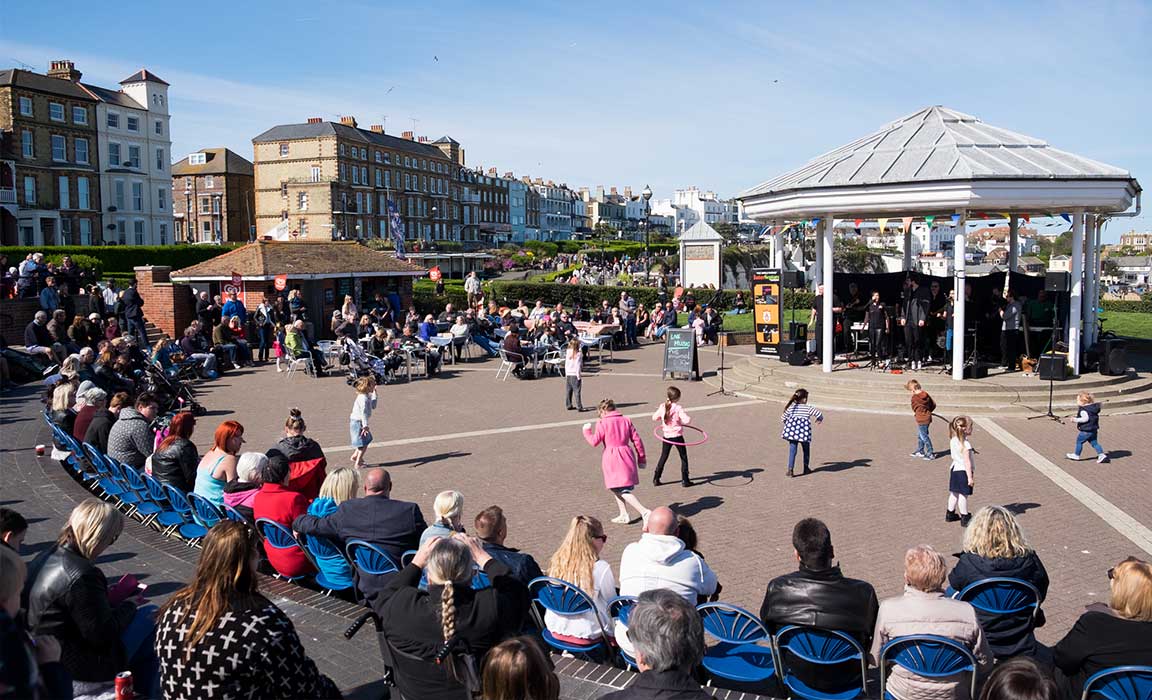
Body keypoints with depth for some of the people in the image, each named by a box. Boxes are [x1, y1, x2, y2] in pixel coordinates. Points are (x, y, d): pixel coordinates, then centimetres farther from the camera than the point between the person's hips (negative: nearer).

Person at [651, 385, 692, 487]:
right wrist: (687, 416, -3)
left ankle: (656, 479, 17)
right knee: (684, 458, 11)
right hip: (677, 436, -4)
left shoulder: (663, 407, -3)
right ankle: (685, 481, 12)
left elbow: (654, 418, 6)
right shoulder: (678, 408, -16)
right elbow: (687, 420, -24)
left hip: (666, 436, 4)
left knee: (663, 457, 17)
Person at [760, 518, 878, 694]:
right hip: (844, 679, -1)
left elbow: (768, 628, -5)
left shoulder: (777, 589, -26)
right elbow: (873, 635, -10)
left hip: (799, 673, 1)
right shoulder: (863, 592, -29)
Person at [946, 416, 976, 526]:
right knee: (963, 495, 1)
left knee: (954, 493, 18)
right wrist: (970, 477, -19)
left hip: (954, 469, 8)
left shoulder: (953, 440, 1)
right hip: (963, 471, -8)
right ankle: (965, 519, 10)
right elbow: (967, 462, -23)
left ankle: (950, 514, 29)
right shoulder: (965, 444, -23)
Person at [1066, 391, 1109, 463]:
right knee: (1094, 443, 13)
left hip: (1086, 431, -9)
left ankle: (1076, 455, 18)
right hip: (1094, 430, 9)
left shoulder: (1083, 410, -20)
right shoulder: (1093, 408, 9)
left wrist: (1076, 419, -26)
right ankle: (1102, 455, 5)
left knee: (1079, 441, 8)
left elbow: (1085, 418, -29)